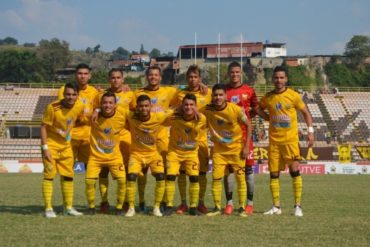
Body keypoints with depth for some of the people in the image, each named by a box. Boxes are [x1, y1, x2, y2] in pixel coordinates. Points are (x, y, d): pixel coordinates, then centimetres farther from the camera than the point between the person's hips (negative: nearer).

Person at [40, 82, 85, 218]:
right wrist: (45, 148, -20)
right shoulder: (53, 107, -22)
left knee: (68, 176, 9)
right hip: (51, 144, -5)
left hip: (66, 146, 5)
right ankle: (48, 208, -6)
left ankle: (68, 207, 19)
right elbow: (43, 127, -17)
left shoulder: (79, 107, -8)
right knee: (49, 175, -9)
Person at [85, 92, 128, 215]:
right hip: (95, 155, 0)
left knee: (122, 180, -12)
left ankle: (119, 207, 9)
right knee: (89, 181, -12)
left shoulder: (123, 115, -14)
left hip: (114, 156, 0)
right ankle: (91, 207, 11)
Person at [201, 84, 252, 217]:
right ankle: (217, 207, 8)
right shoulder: (207, 110, -14)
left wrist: (246, 147, -11)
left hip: (236, 148, -2)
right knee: (216, 177, -3)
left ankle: (242, 207, 9)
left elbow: (248, 126, -8)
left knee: (240, 177, -2)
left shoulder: (236, 110, -19)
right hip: (219, 149, 2)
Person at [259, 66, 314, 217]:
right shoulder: (268, 98, 3)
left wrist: (310, 131, -4)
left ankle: (297, 206, -2)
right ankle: (276, 207, 12)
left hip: (291, 139, -3)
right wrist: (268, 118, 3)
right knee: (274, 173, 3)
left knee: (294, 170, -10)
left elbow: (305, 113, 5)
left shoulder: (293, 96, -4)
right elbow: (258, 109, 21)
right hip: (274, 141, 3)